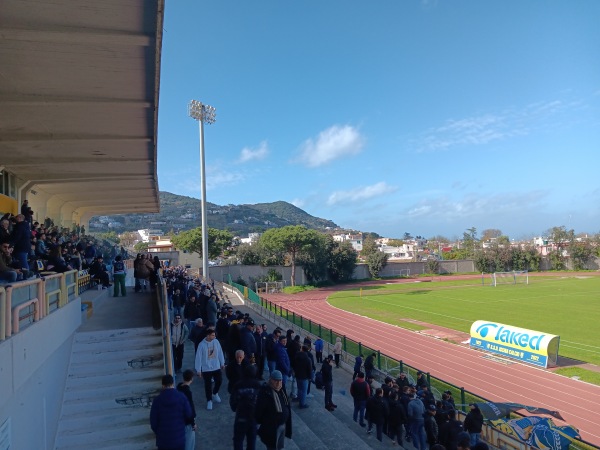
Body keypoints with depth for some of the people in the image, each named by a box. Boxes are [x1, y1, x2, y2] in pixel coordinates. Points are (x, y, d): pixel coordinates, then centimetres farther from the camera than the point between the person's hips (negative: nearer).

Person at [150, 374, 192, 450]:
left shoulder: (157, 400, -11)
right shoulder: (182, 397, -10)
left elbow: (153, 422, -6)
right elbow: (189, 415, -4)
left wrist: (158, 433, 13)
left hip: (163, 438, 0)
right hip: (179, 437, 0)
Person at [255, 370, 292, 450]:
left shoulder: (281, 390, -2)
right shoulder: (265, 393, -26)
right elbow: (259, 410, -22)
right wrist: (258, 424, -15)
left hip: (282, 425, 7)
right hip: (271, 427, -7)